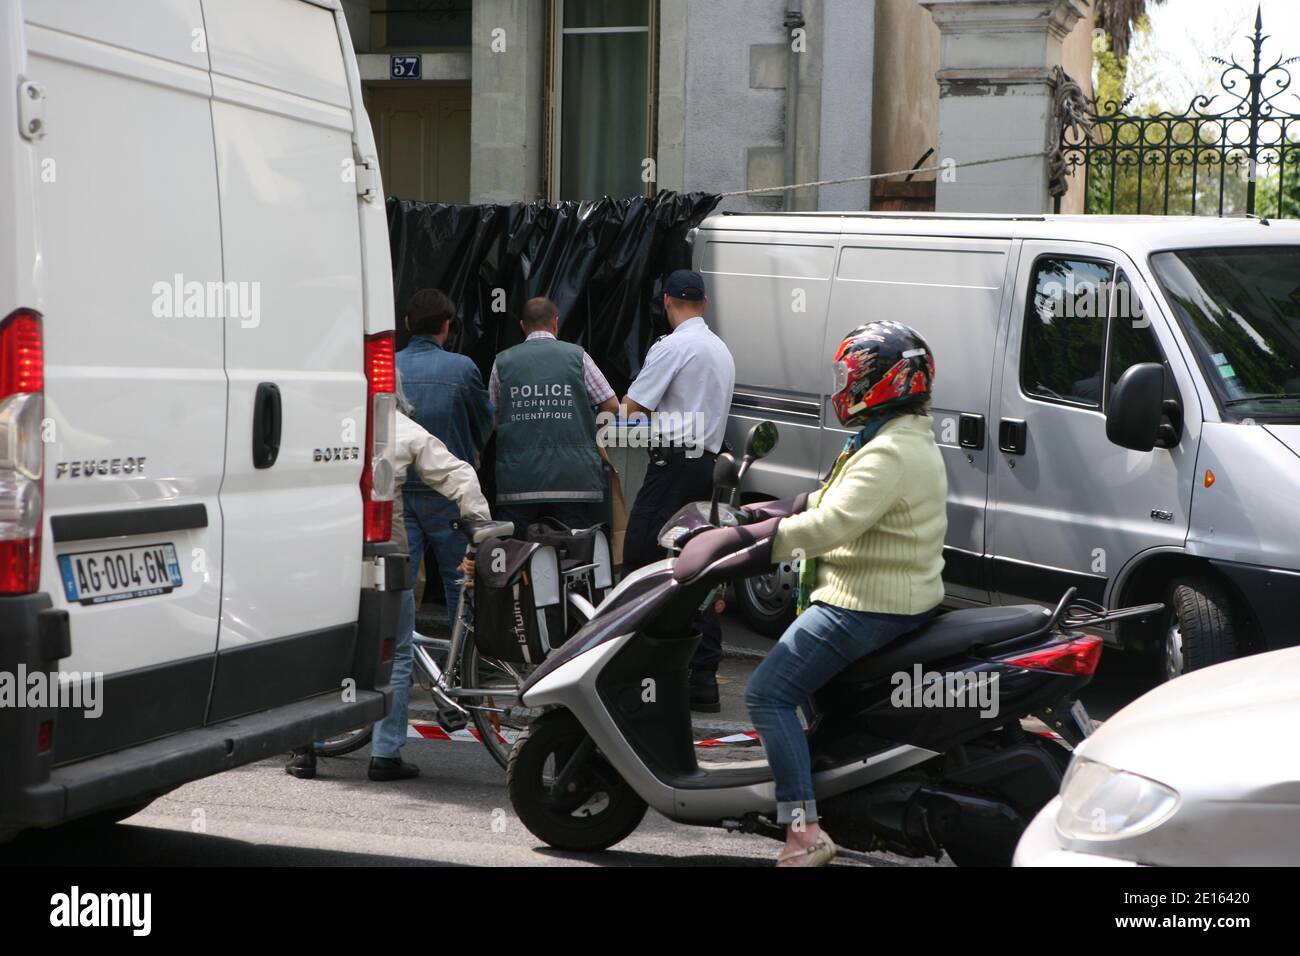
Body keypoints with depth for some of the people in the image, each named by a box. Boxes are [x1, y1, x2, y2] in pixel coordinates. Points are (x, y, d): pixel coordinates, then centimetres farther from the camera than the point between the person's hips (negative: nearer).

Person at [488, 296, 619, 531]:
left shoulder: (502, 361, 8)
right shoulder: (577, 356, 4)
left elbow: (491, 419, 12)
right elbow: (612, 406, 5)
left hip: (517, 479, 1)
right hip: (574, 477, -1)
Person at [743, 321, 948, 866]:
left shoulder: (888, 454, -20)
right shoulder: (911, 441, 15)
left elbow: (833, 523, -31)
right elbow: (835, 503, 22)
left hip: (866, 607, -11)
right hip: (906, 597, 11)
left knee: (767, 695, -14)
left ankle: (804, 830, -21)